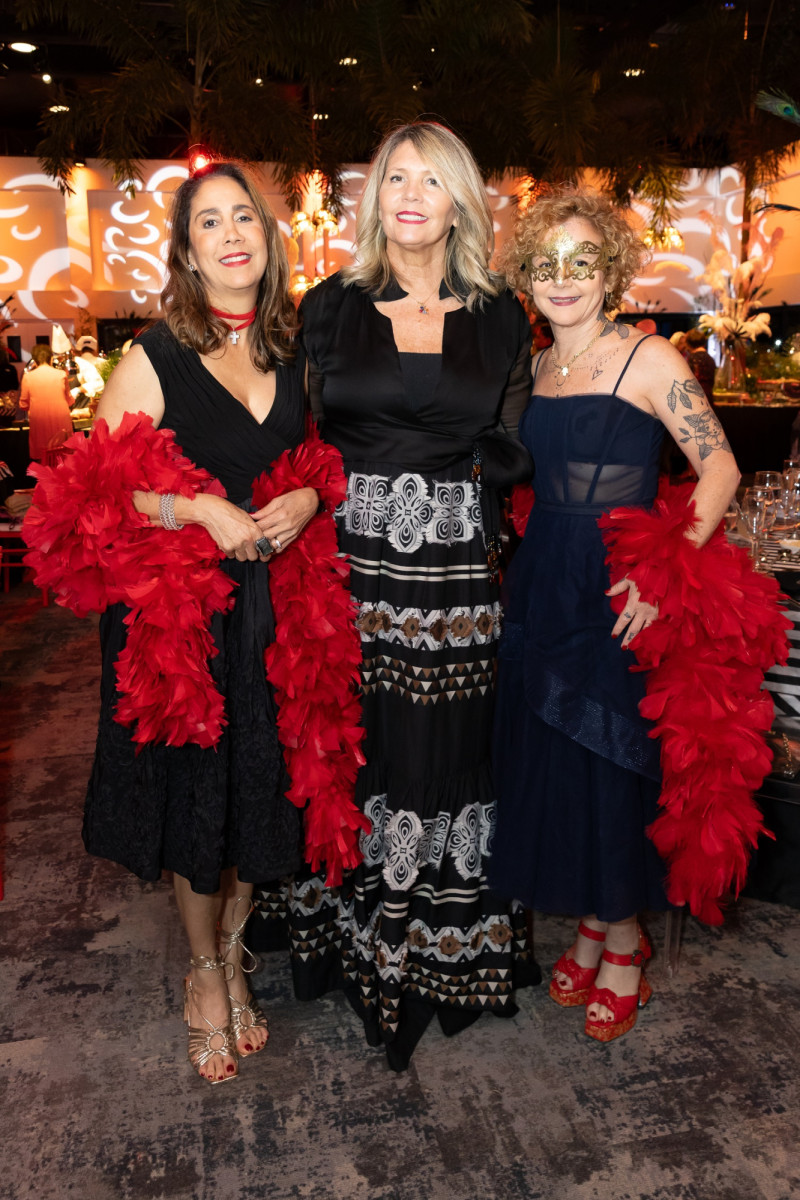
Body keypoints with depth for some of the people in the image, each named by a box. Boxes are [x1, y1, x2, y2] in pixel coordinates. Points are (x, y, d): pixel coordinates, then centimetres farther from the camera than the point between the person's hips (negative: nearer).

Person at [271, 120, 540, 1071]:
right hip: (351, 563, 0)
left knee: (448, 749, 7)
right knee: (356, 751, 6)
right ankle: (360, 947, 29)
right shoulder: (328, 308, 7)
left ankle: (447, 950, 29)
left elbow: (514, 451, 8)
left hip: (456, 573, 1)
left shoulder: (499, 319, 8)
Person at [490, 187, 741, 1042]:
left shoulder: (648, 360, -6)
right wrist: (522, 549, 2)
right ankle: (593, 926, 32)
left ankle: (624, 942, 26)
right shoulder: (535, 369, 11)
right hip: (543, 588, 6)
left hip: (621, 593, -6)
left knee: (611, 767, 3)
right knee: (548, 761, 11)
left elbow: (720, 467, -10)